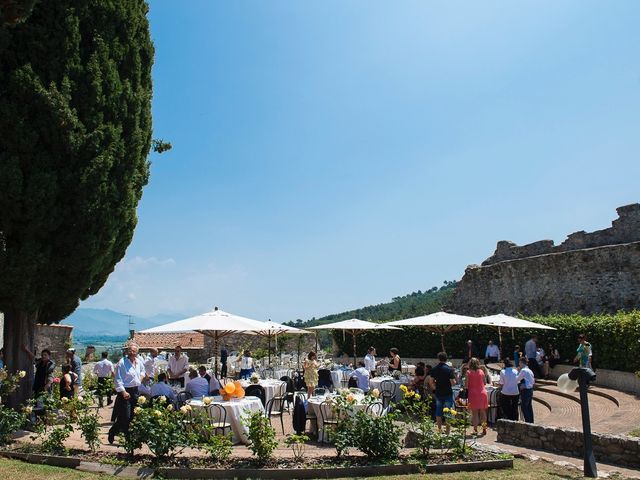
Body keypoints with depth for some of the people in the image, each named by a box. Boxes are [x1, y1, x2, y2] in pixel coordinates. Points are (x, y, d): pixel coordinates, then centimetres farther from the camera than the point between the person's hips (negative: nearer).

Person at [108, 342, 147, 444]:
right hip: (125, 391, -7)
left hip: (135, 391, 7)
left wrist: (142, 376, 9)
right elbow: (118, 379, -15)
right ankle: (112, 433, 13)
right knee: (125, 417, -7)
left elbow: (142, 371, 30)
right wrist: (123, 392, -21)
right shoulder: (122, 363, -13)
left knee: (133, 416, 11)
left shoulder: (139, 361, 8)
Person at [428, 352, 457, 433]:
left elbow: (431, 381, 3)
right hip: (448, 393, -4)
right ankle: (448, 430, 6)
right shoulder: (449, 369, -14)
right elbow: (453, 382, -15)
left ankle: (439, 429, 21)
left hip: (438, 393, 4)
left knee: (438, 412, 15)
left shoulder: (434, 369, -1)